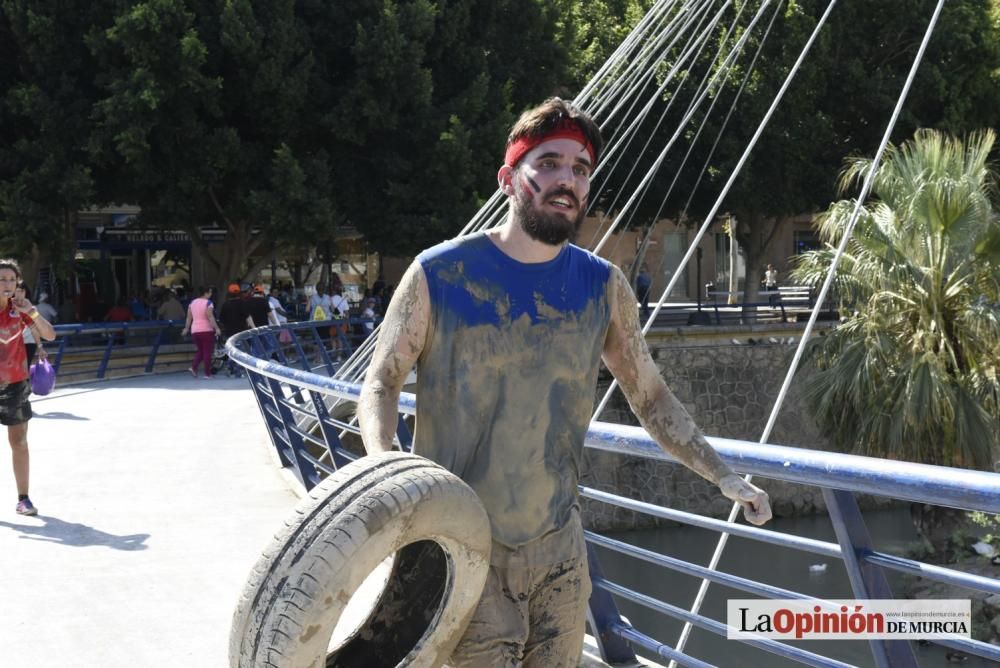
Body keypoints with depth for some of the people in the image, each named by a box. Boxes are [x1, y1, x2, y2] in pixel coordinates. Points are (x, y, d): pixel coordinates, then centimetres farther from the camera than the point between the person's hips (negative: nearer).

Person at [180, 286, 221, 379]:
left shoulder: (192, 302, 8)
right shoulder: (208, 303, -10)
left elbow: (189, 317, 10)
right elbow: (210, 317, -18)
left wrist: (186, 328, 18)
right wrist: (217, 328, -19)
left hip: (195, 331, 6)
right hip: (206, 330, -6)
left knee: (200, 351, 17)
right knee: (207, 352, 1)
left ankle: (193, 367, -4)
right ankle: (207, 374, 1)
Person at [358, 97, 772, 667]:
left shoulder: (604, 288, 0)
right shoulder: (439, 275, -10)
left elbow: (650, 395, 10)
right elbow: (382, 384, -3)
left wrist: (722, 475, 2)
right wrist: (382, 461, -23)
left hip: (560, 550, 4)